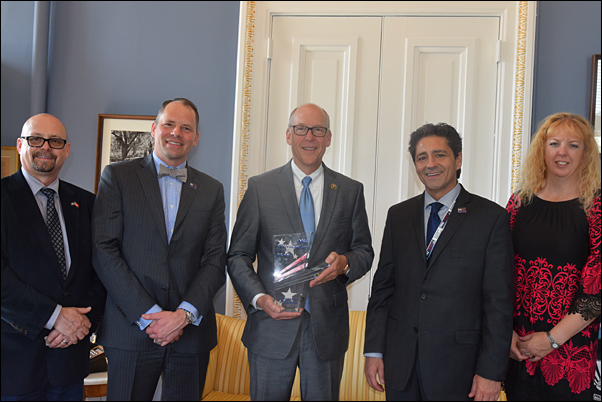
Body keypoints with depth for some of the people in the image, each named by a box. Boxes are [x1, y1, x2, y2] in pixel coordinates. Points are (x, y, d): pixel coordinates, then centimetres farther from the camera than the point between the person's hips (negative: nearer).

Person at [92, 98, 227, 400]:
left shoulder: (211, 190, 9)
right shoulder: (117, 177, 2)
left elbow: (215, 261, 4)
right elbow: (104, 251, -7)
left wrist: (185, 314, -10)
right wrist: (148, 316, -12)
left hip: (191, 332, 2)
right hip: (131, 331, -2)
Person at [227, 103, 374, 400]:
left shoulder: (351, 191, 6)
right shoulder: (260, 187, 1)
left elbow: (364, 250, 11)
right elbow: (238, 256, 1)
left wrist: (345, 262, -13)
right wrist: (259, 298, -15)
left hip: (327, 330, 2)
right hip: (272, 326, -1)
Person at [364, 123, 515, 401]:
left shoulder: (491, 217, -4)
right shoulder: (398, 215, 7)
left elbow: (499, 300, -6)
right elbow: (383, 286, 8)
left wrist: (491, 371, -9)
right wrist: (373, 350, 3)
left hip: (457, 365, -3)